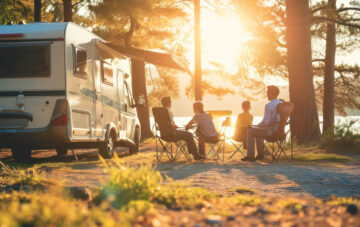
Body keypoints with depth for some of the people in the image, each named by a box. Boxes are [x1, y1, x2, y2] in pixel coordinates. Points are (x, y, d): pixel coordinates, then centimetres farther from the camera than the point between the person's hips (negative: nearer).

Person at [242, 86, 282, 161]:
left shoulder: (269, 105, -17)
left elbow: (265, 122, -20)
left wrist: (257, 125, 3)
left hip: (271, 130, -9)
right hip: (280, 129, 9)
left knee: (250, 131, 9)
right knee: (257, 131, 32)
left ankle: (250, 156, 13)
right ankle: (260, 154, 32)